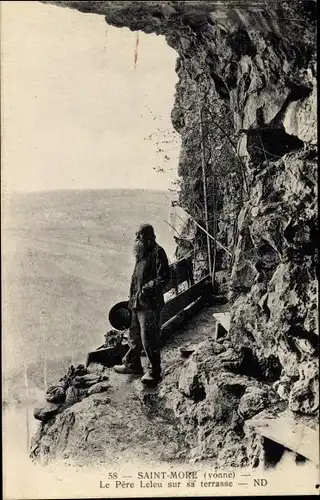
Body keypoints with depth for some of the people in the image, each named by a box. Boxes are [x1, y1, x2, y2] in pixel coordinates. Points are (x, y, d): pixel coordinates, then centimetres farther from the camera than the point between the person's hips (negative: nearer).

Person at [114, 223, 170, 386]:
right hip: (137, 303, 9)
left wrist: (149, 288, -26)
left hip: (150, 305, -9)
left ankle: (153, 371, 8)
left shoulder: (157, 253, -13)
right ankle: (132, 364, 36)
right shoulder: (141, 253, 15)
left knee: (149, 339, -4)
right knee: (134, 335, 20)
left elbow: (164, 277, -19)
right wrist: (132, 297, 21)